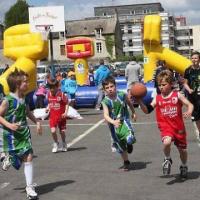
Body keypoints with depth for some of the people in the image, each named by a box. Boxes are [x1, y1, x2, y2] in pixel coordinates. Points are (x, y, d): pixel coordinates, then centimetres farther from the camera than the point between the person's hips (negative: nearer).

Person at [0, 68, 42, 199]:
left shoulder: (24, 98, 4)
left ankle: (29, 187, 5)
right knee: (14, 158, 1)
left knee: (28, 157, -3)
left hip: (24, 132, 5)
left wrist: (37, 122, 14)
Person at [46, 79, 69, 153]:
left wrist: (65, 112, -17)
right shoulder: (49, 94, 2)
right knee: (53, 131, -13)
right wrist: (47, 108, -2)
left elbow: (66, 103, -7)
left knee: (62, 131, 7)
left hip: (61, 116, -2)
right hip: (52, 116, 3)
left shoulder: (61, 94, -13)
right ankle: (56, 143, 13)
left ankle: (64, 144, 35)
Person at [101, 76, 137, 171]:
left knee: (130, 139, -25)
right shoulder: (105, 101, -16)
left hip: (124, 120, -1)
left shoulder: (122, 95, -11)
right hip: (114, 124, 1)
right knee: (119, 145, 12)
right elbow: (106, 115, -26)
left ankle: (129, 144, 14)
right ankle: (126, 162, 35)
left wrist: (133, 113, 22)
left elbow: (129, 103, 10)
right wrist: (113, 122, -44)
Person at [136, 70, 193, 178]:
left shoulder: (177, 95, -5)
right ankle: (167, 160, 0)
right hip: (165, 127, 0)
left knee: (182, 149, 15)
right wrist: (139, 101, -12)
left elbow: (190, 105, -7)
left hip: (179, 127, 0)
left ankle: (184, 166, 46)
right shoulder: (157, 98, 2)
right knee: (166, 142, -32)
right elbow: (147, 110, 2)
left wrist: (189, 111, -29)